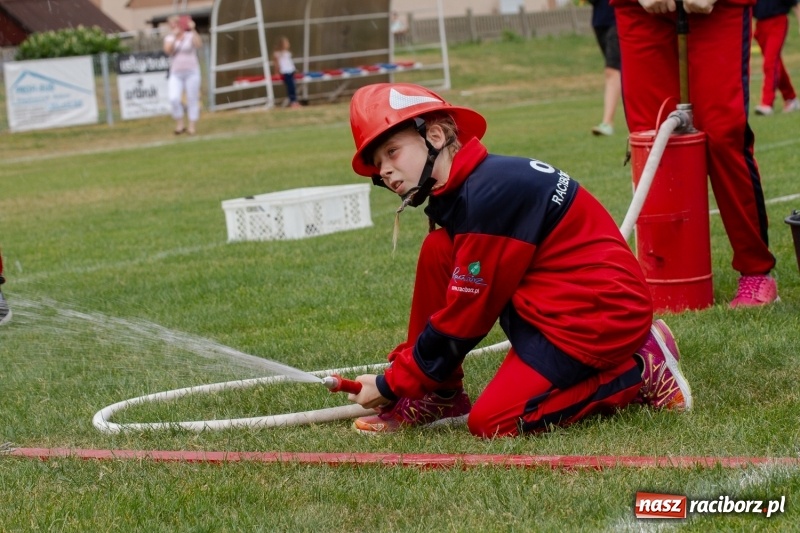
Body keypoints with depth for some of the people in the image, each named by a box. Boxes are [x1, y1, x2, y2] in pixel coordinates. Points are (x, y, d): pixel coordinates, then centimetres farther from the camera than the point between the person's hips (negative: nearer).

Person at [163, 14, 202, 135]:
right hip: (176, 74, 2)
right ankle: (179, 124, 0)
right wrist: (174, 36, -21)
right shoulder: (169, 38, 8)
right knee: (174, 98, -15)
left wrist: (193, 30, -31)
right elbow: (167, 50, -11)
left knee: (192, 99, 0)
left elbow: (198, 44, -21)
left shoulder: (190, 36, -1)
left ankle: (192, 127, 8)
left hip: (191, 72, -2)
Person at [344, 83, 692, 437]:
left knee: (491, 422, -14)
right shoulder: (462, 189, 8)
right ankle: (437, 400, 5)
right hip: (557, 306, 10)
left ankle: (639, 372, -3)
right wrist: (401, 372, 9)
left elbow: (465, 315, -18)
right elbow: (460, 303, 14)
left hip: (601, 312, -10)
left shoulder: (488, 195, -22)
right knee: (437, 251, 0)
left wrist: (393, 384, -9)